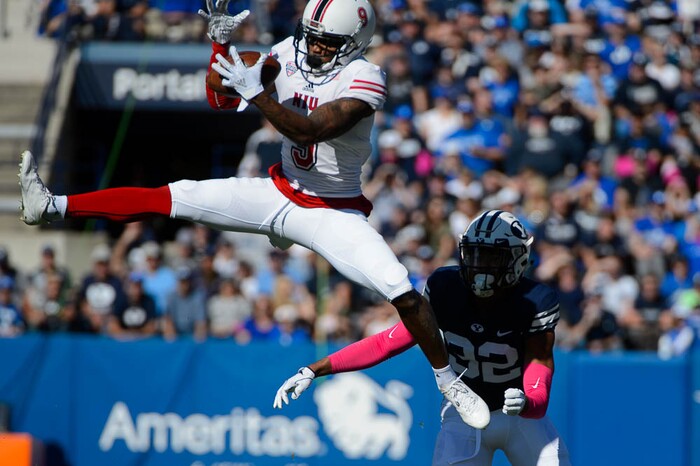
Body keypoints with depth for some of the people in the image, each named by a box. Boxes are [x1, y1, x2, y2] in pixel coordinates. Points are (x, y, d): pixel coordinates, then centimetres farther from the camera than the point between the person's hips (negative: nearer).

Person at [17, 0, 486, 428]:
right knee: (170, 199, -5)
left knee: (405, 295, -20)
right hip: (280, 193, 5)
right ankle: (52, 206, -4)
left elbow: (309, 131, -32)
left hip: (333, 212, -5)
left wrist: (255, 91, -39)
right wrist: (221, 45, -13)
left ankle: (449, 382, -1)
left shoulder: (363, 78, -21)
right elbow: (220, 100, 3)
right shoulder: (290, 53, -4)